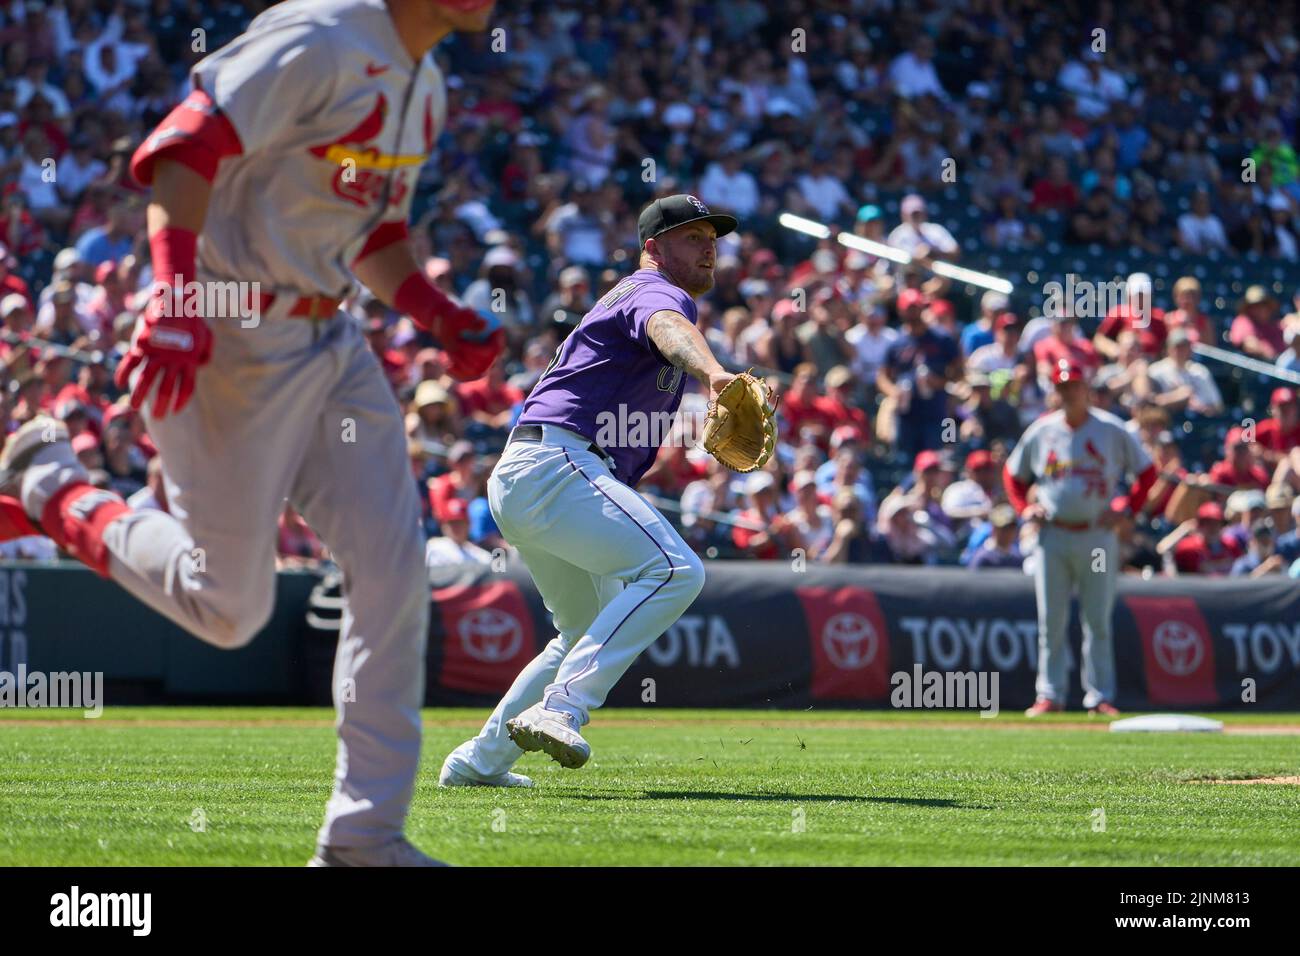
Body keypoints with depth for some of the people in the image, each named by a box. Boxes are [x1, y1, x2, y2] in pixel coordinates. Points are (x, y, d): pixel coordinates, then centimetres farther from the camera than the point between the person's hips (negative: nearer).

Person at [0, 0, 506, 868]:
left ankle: (365, 835, 3)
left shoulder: (424, 86, 12)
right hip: (231, 342, -9)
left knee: (394, 573, -2)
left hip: (329, 344, 9)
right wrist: (177, 300, -36)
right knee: (229, 608, 0)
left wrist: (442, 317, 5)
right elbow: (181, 155, -24)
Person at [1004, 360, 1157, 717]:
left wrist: (1126, 508, -5)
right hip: (1053, 537, 2)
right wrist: (1024, 508, 3)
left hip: (1097, 537, -2)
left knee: (1098, 621, 0)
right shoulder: (1041, 431, 6)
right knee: (1051, 622, 2)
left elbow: (1147, 471, 6)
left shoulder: (1111, 430, 0)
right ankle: (1050, 695, 6)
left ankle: (1100, 696, 4)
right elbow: (1013, 474, 19)